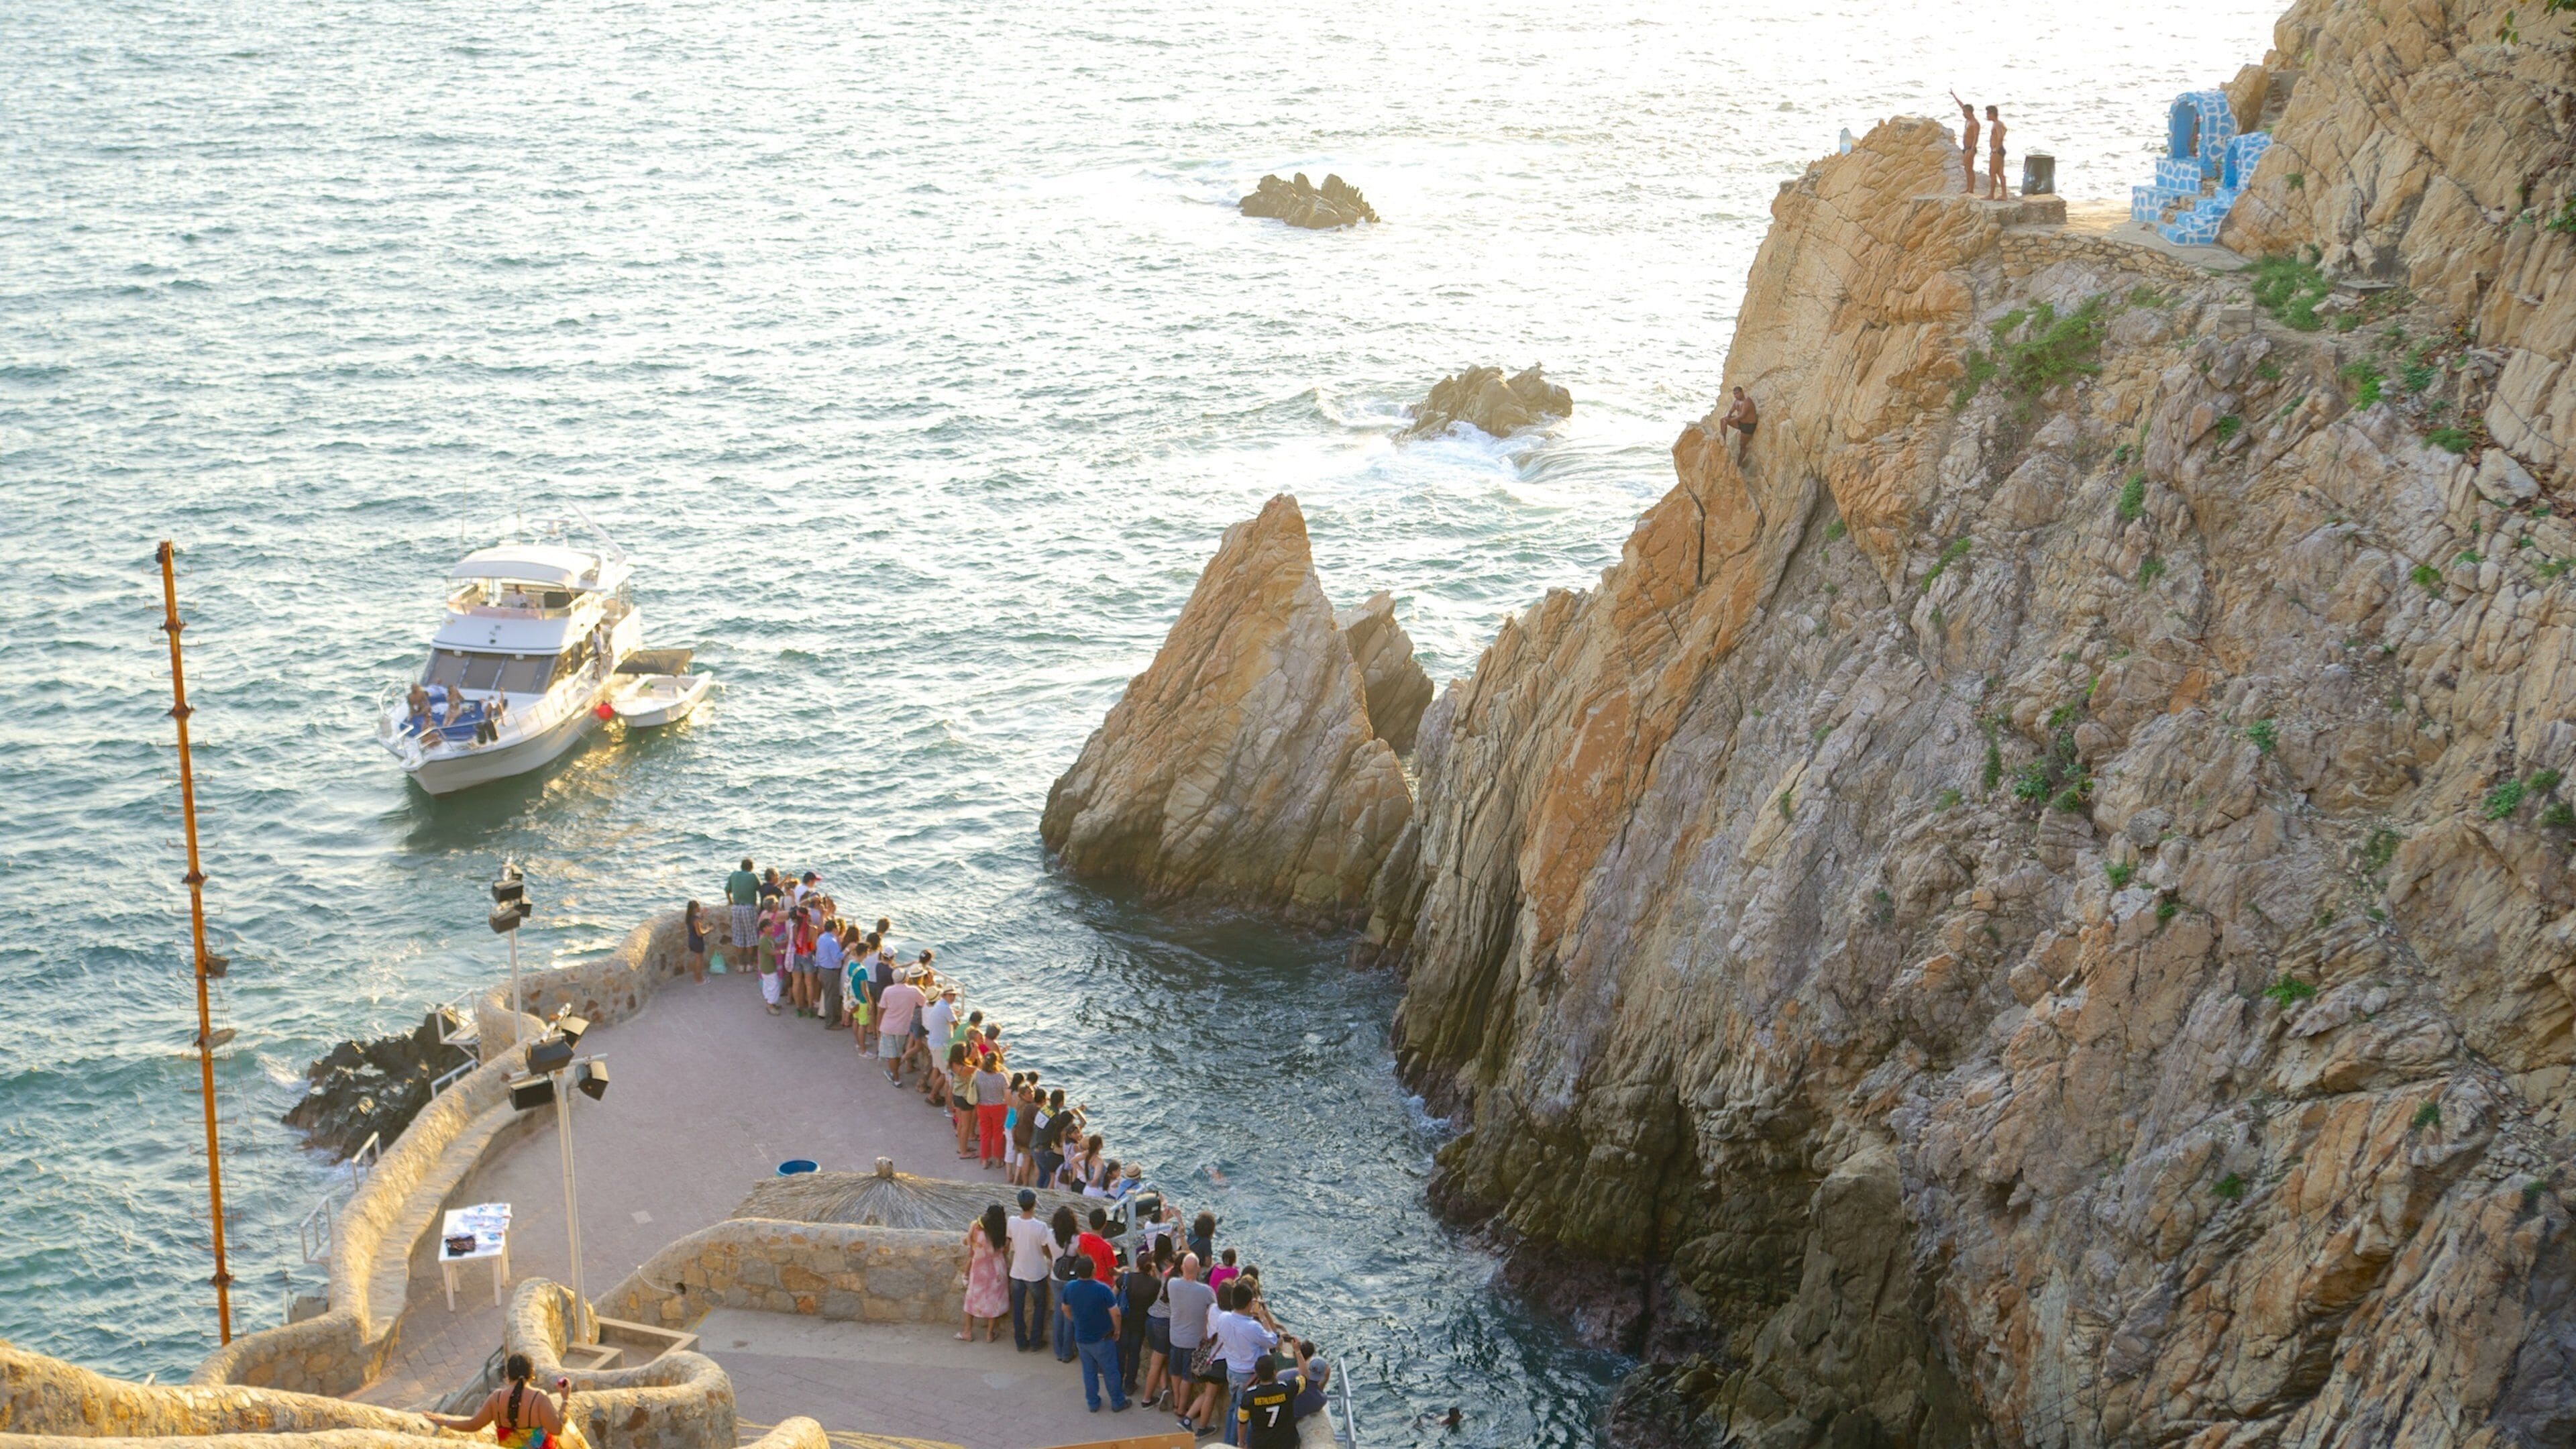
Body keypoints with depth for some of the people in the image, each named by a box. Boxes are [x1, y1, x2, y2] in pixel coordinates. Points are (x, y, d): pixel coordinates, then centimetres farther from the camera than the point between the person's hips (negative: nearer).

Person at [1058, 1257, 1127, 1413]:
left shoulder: (1069, 1288, -12)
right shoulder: (1103, 1289, -26)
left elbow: (1065, 1309, 6)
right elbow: (1116, 1314, -22)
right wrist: (1117, 1330, -3)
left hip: (1081, 1339, 4)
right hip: (1102, 1339, -4)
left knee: (1089, 1371, 20)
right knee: (1111, 1371, 13)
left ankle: (1093, 1403, 30)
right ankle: (1118, 1403, 25)